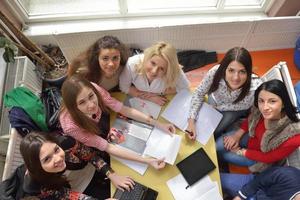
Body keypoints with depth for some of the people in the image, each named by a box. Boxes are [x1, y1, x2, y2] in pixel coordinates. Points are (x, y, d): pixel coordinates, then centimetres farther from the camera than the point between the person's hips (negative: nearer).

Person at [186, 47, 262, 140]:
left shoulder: (255, 87, -41)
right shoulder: (215, 72, -38)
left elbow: (243, 106, -20)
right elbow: (199, 94, -21)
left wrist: (216, 107, -16)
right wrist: (191, 121, -29)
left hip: (238, 109, -1)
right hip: (217, 101, 2)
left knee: (214, 130, -13)